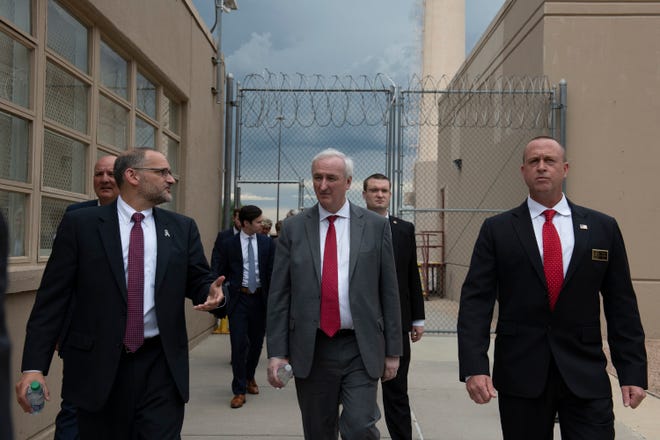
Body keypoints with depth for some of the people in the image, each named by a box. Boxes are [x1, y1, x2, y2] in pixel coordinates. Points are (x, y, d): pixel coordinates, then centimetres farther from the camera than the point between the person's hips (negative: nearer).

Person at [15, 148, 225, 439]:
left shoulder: (182, 228, 7)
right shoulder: (80, 224, -1)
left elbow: (199, 281, 11)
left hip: (161, 365, 2)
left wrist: (212, 292, -13)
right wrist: (34, 366, -8)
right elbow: (51, 299, -2)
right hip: (98, 365, -1)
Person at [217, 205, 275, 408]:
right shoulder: (229, 244, -1)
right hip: (238, 298, -2)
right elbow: (223, 272, 6)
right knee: (239, 344, -5)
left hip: (259, 298, 2)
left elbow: (271, 271, 4)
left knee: (256, 342, 14)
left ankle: (250, 377, 38)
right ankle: (239, 390, 5)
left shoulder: (267, 242, 3)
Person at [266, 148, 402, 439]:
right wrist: (277, 352, -2)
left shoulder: (375, 226, 2)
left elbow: (388, 291, 3)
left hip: (361, 349, -1)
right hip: (311, 350, 1)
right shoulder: (293, 228, 3)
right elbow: (279, 294, 2)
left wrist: (392, 350, 2)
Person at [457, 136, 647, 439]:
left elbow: (621, 306, 5)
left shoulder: (603, 228, 5)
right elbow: (475, 302, -5)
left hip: (586, 375, 1)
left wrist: (633, 371, 0)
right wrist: (474, 367, -16)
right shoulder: (497, 230, 1)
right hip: (520, 374, 0)